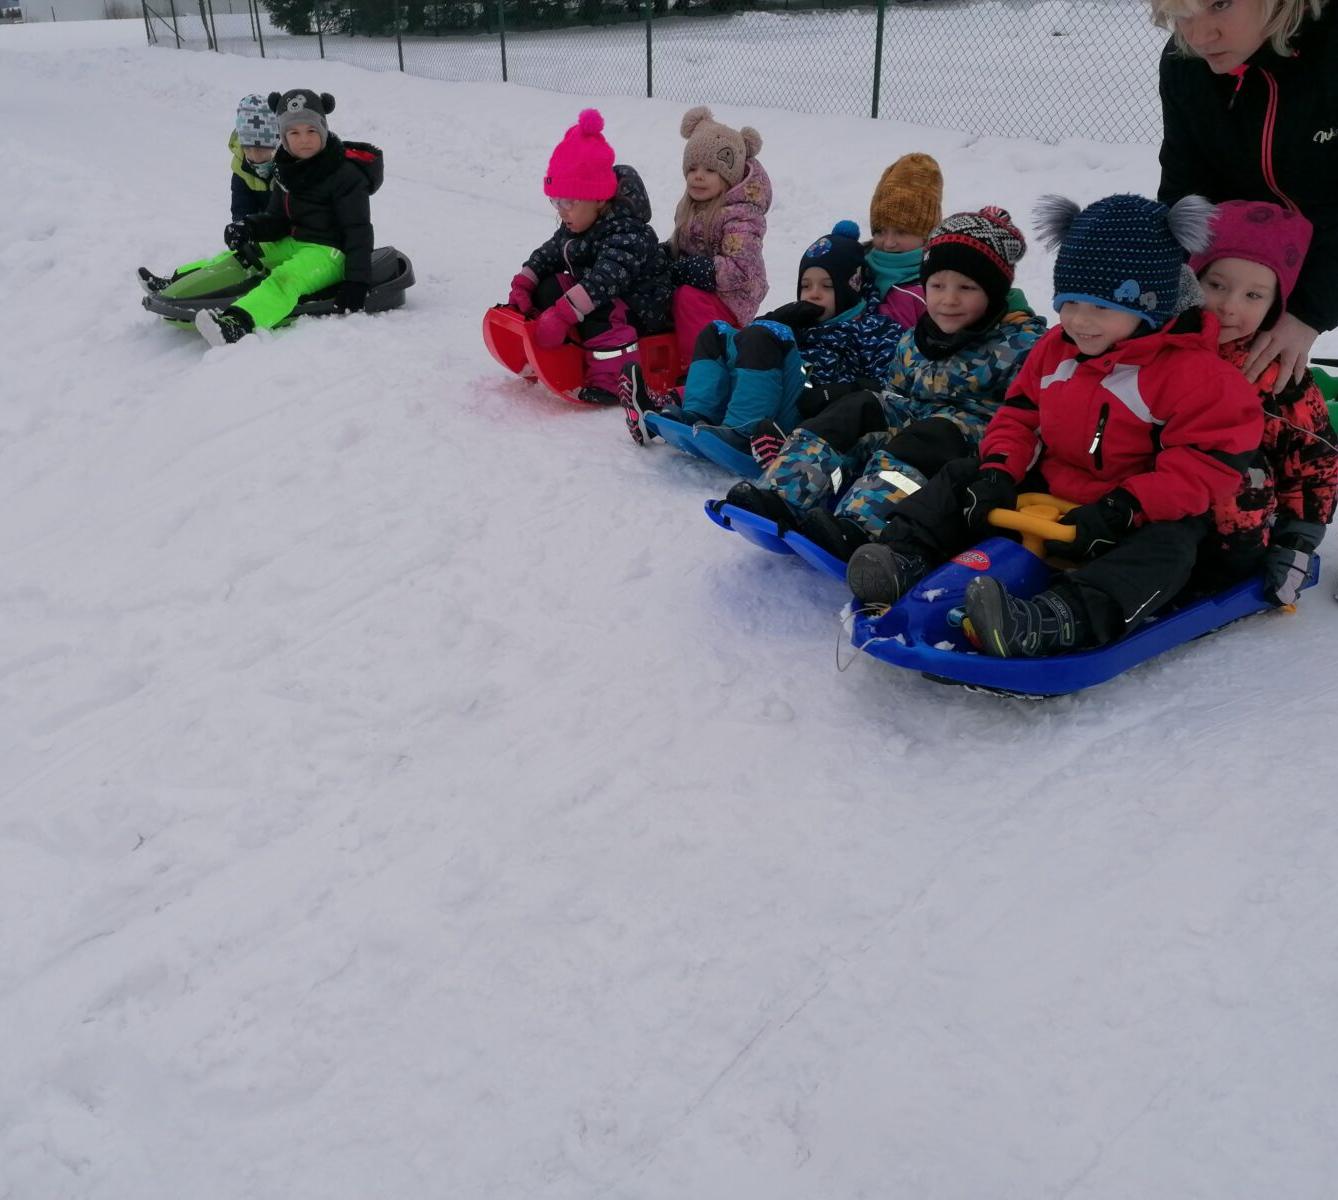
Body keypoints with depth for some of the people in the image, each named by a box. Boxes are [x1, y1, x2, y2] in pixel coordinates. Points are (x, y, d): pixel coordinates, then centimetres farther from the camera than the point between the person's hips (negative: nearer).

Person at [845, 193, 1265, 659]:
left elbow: (1209, 460, -21)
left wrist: (1122, 510, -30)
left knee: (1166, 546, -36)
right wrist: (998, 471, -9)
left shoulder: (1193, 371, -16)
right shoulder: (1054, 349, 5)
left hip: (1138, 518, -6)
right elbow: (1019, 412, 12)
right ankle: (904, 555, -16)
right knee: (963, 477, 0)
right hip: (1041, 495, 6)